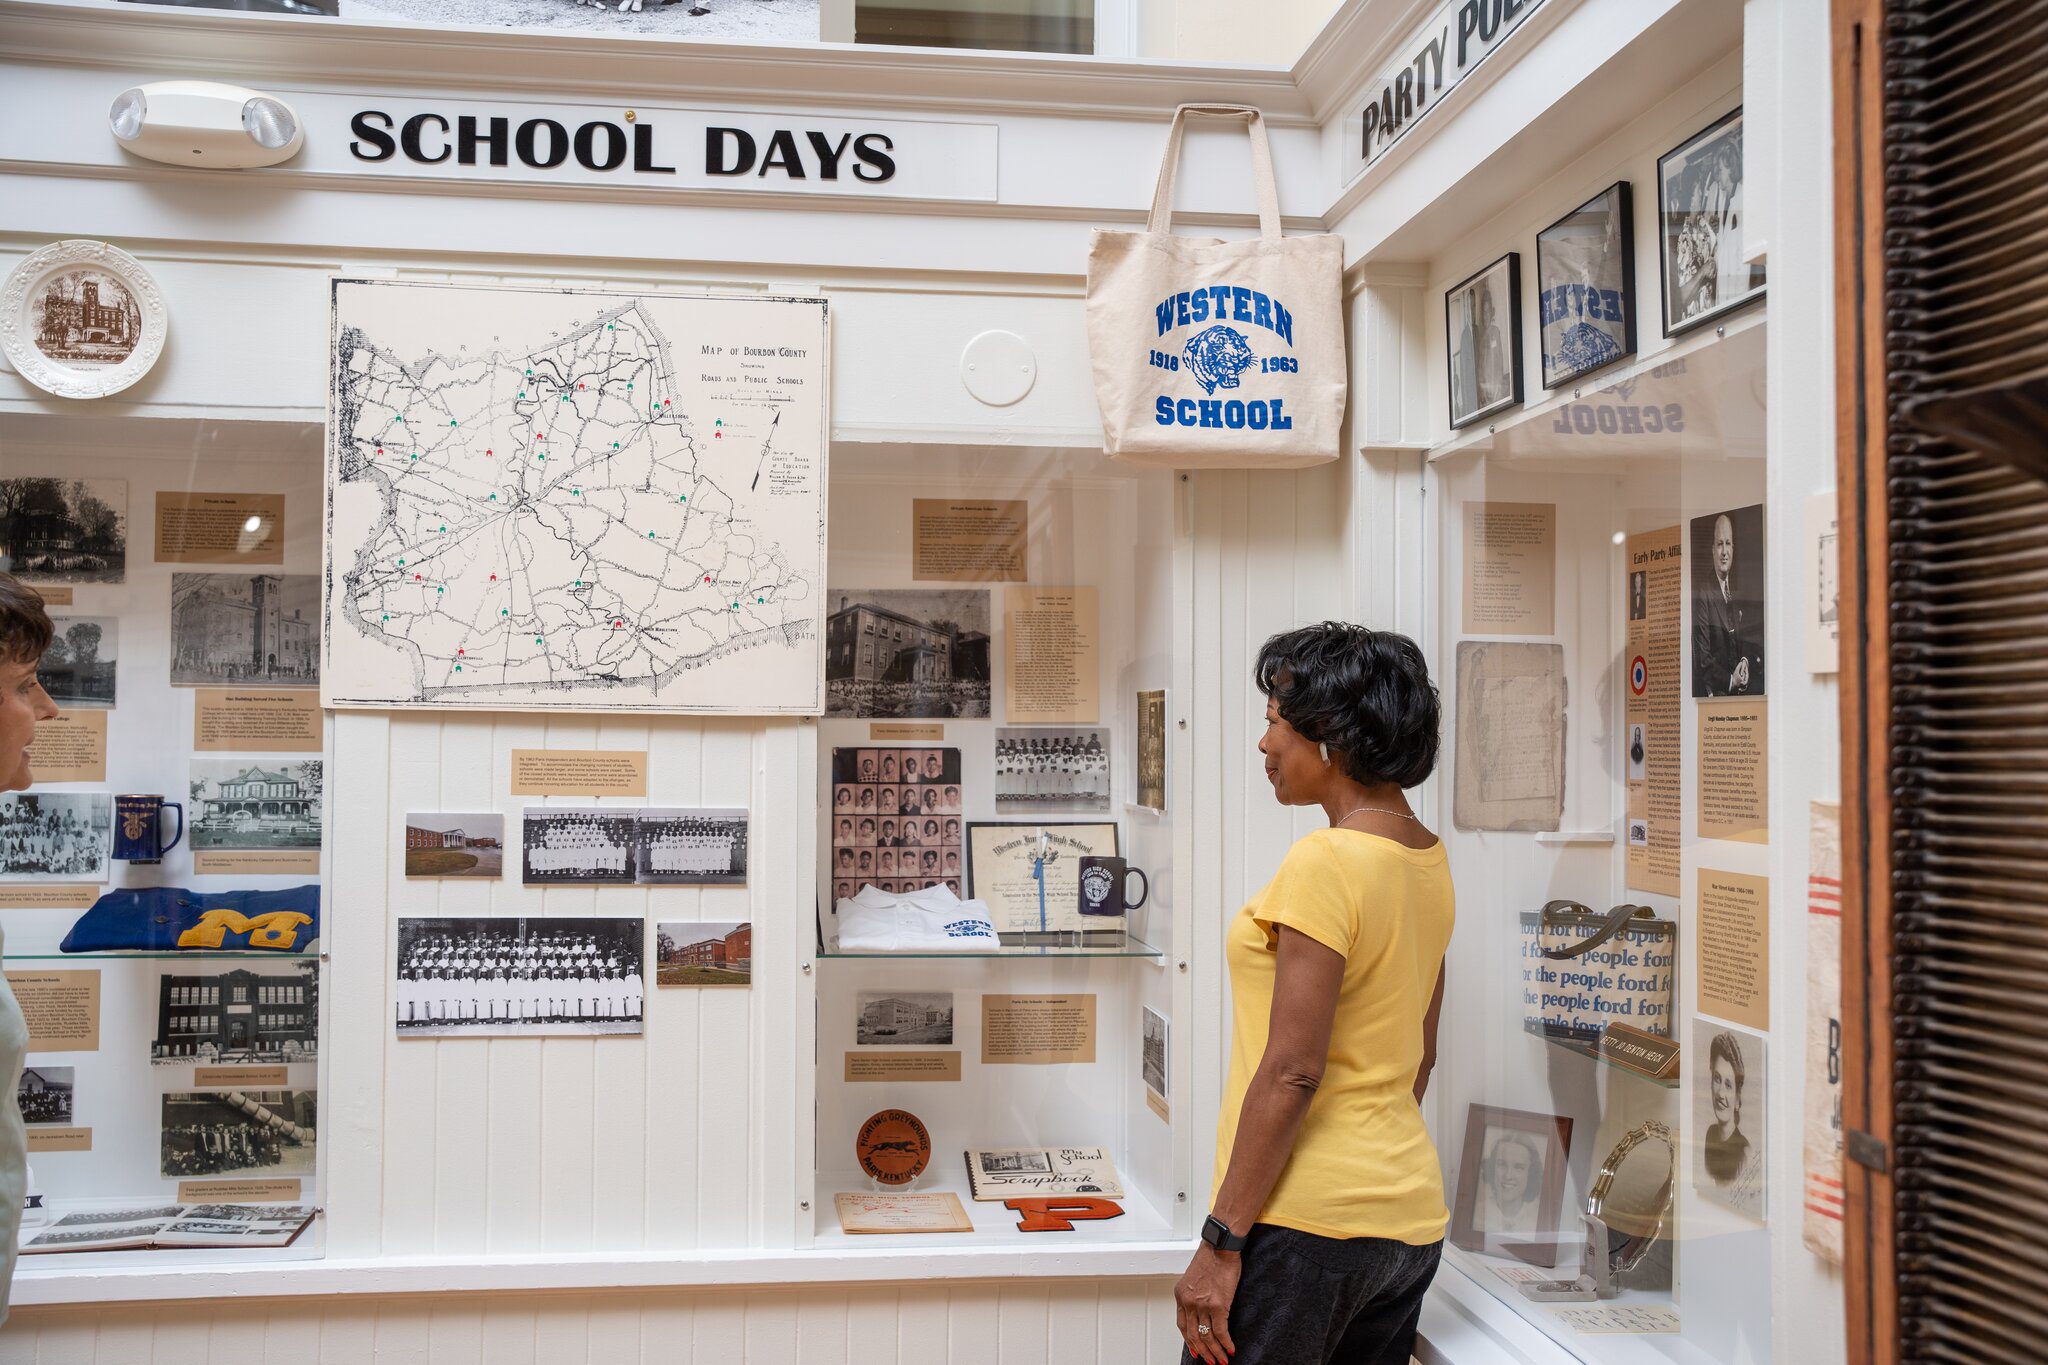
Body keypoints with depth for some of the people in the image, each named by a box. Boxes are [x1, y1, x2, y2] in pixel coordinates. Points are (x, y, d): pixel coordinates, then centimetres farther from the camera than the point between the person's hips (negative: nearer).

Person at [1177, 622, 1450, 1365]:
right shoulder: (1428, 859, 10)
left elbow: (1292, 1072, -19)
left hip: (1309, 1220, -9)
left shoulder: (1325, 861, -16)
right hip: (1412, 1216, 9)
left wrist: (1221, 1241, -16)